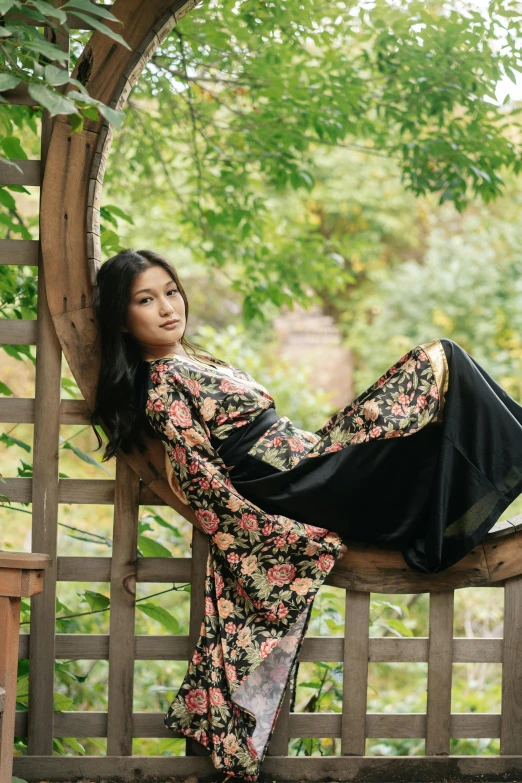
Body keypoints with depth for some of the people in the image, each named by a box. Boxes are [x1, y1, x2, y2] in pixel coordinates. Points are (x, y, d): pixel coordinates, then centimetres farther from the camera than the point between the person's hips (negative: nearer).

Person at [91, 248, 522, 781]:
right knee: (439, 362, -11)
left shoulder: (191, 362, 16)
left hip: (308, 453, 10)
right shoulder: (160, 388, -13)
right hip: (300, 486, -10)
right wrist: (283, 535, -18)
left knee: (439, 364, 10)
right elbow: (204, 482, -17)